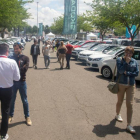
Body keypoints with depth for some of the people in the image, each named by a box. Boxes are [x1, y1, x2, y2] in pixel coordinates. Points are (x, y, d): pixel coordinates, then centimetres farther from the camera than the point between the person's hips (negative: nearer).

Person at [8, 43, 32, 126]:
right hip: (13, 81, 2)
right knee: (12, 100, 12)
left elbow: (25, 69, -13)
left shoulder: (25, 58, -1)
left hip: (22, 82, -1)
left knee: (24, 100, 8)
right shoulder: (11, 58, 5)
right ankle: (11, 116, 29)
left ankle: (27, 117, 21)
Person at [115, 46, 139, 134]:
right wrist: (126, 62, -19)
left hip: (131, 85, 1)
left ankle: (129, 125, 1)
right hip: (121, 84, -1)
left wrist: (127, 73, -14)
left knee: (130, 104, -4)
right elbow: (120, 70, -18)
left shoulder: (134, 62, 2)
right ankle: (118, 115, 45)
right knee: (120, 101, 16)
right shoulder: (120, 60, -5)